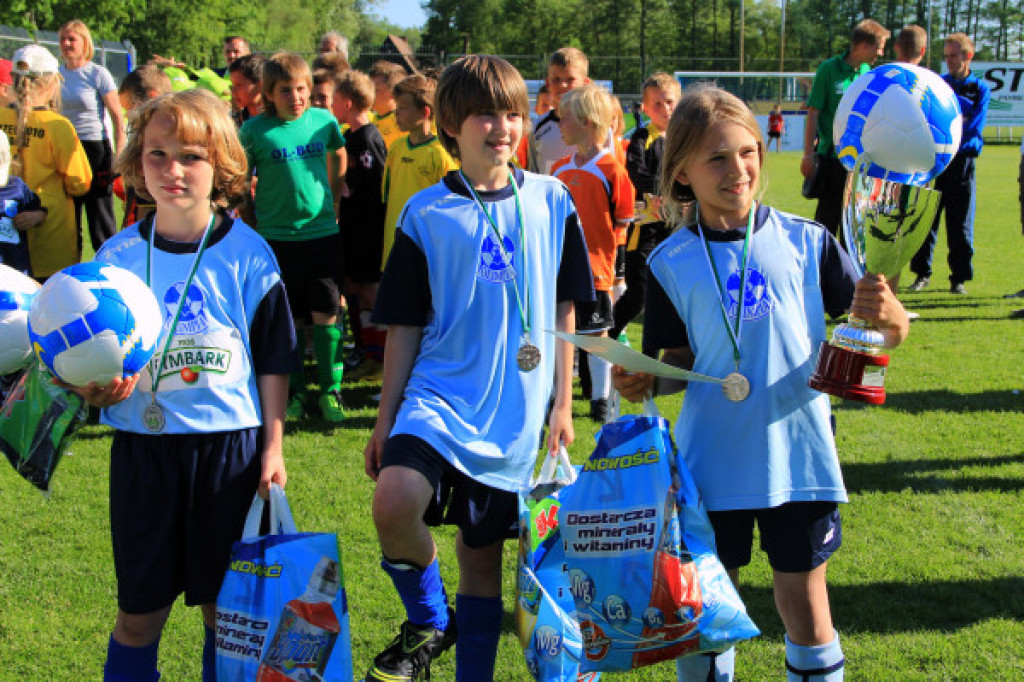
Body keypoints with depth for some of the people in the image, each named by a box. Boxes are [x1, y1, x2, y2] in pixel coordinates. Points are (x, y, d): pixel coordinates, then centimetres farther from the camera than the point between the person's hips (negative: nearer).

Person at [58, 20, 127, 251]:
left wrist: (119, 159, -14)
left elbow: (118, 119, -7)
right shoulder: (57, 74, 9)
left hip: (95, 147, -5)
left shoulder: (98, 74, -5)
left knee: (100, 217, -3)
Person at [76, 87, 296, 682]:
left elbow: (273, 360, 2)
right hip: (143, 447, 1)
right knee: (139, 611, 8)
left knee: (226, 605, 9)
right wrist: (92, 387, -14)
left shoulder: (247, 253, -3)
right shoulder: (117, 255, 1)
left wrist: (272, 447, 0)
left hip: (230, 448, -1)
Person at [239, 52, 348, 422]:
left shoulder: (324, 121, 2)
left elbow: (338, 154, 22)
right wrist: (248, 222, -1)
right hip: (276, 236, -1)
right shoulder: (254, 130, -6)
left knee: (326, 314, 0)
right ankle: (294, 390, 18)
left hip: (322, 232, 1)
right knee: (287, 319, 5)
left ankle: (330, 390, 11)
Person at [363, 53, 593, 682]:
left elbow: (563, 310, 10)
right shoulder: (427, 213, -1)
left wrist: (563, 404, 8)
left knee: (483, 553, 8)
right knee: (394, 505, -26)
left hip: (515, 411, 2)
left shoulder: (551, 202, 3)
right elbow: (404, 326, 3)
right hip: (439, 394, -1)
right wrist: (385, 420, 2)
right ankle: (429, 619, 2)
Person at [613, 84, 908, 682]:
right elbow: (682, 360, 8)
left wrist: (886, 313, -22)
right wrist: (648, 382, -12)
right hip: (712, 459, 1)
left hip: (798, 453, -1)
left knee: (805, 603, 6)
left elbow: (891, 331, 0)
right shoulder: (672, 263, 1)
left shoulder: (806, 242, -1)